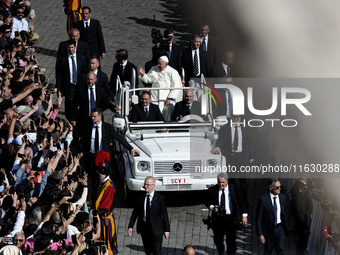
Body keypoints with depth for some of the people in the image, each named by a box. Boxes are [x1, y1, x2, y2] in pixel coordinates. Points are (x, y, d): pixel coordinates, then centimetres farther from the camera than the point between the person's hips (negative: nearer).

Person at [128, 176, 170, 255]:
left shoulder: (160, 198, -8)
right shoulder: (141, 197, 2)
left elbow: (165, 215, -5)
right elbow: (135, 212, 7)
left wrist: (166, 230, -5)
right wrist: (130, 226, 0)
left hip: (155, 229, -4)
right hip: (143, 227, 4)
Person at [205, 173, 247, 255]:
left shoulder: (233, 189, -3)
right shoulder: (212, 190, -1)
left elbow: (241, 202, 0)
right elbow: (207, 202, 8)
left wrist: (244, 215, -7)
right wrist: (212, 207, -14)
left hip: (231, 218, -2)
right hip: (218, 219, 2)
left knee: (231, 240, -1)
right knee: (217, 239, 10)